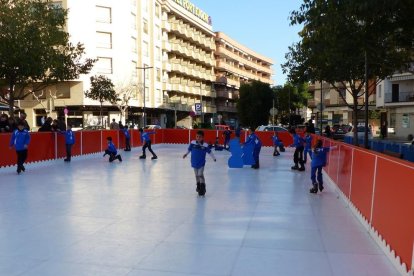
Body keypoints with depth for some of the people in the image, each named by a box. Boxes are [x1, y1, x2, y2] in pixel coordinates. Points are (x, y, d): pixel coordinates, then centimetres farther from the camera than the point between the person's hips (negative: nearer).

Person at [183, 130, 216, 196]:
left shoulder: (205, 145, -13)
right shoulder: (192, 143, -10)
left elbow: (209, 152, 0)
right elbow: (189, 149, 8)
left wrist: (214, 158, 8)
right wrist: (186, 154, 18)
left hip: (201, 163, -3)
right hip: (194, 163, 3)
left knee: (200, 175, -9)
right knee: (197, 175, 16)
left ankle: (202, 188, 0)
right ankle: (198, 185, 36)